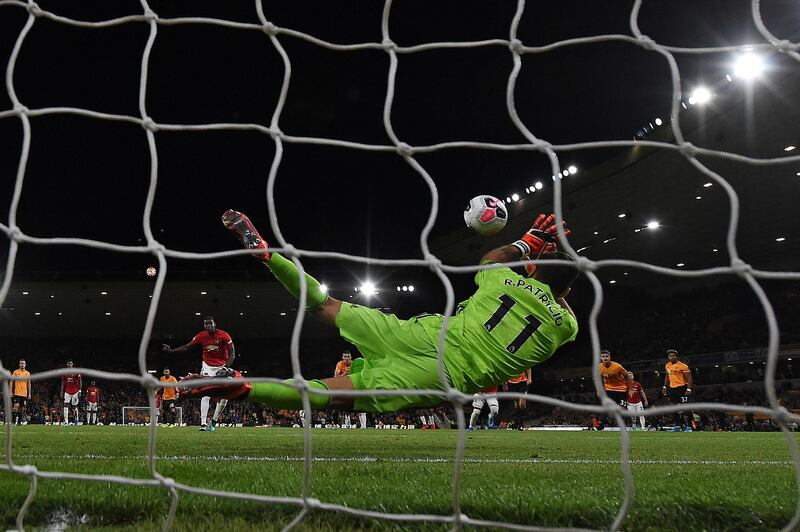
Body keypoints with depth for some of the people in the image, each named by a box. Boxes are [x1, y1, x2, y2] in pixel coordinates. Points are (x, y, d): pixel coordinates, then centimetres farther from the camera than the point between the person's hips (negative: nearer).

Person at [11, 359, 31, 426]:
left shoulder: (28, 373, 9)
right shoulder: (15, 372, 1)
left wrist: (29, 394, 9)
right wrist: (11, 392, -6)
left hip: (24, 394, 3)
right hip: (17, 393, -3)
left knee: (23, 407, 6)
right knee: (16, 406, -14)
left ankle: (23, 420, 15)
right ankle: (15, 420, -12)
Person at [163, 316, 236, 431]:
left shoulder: (224, 336, -16)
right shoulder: (201, 336, -8)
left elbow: (232, 354, -13)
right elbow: (187, 347, 2)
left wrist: (225, 368, -22)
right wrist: (171, 350, -8)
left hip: (222, 367, 0)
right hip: (208, 367, 1)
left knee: (224, 396, -6)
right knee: (206, 395, -12)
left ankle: (213, 421, 10)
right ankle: (203, 424, -15)